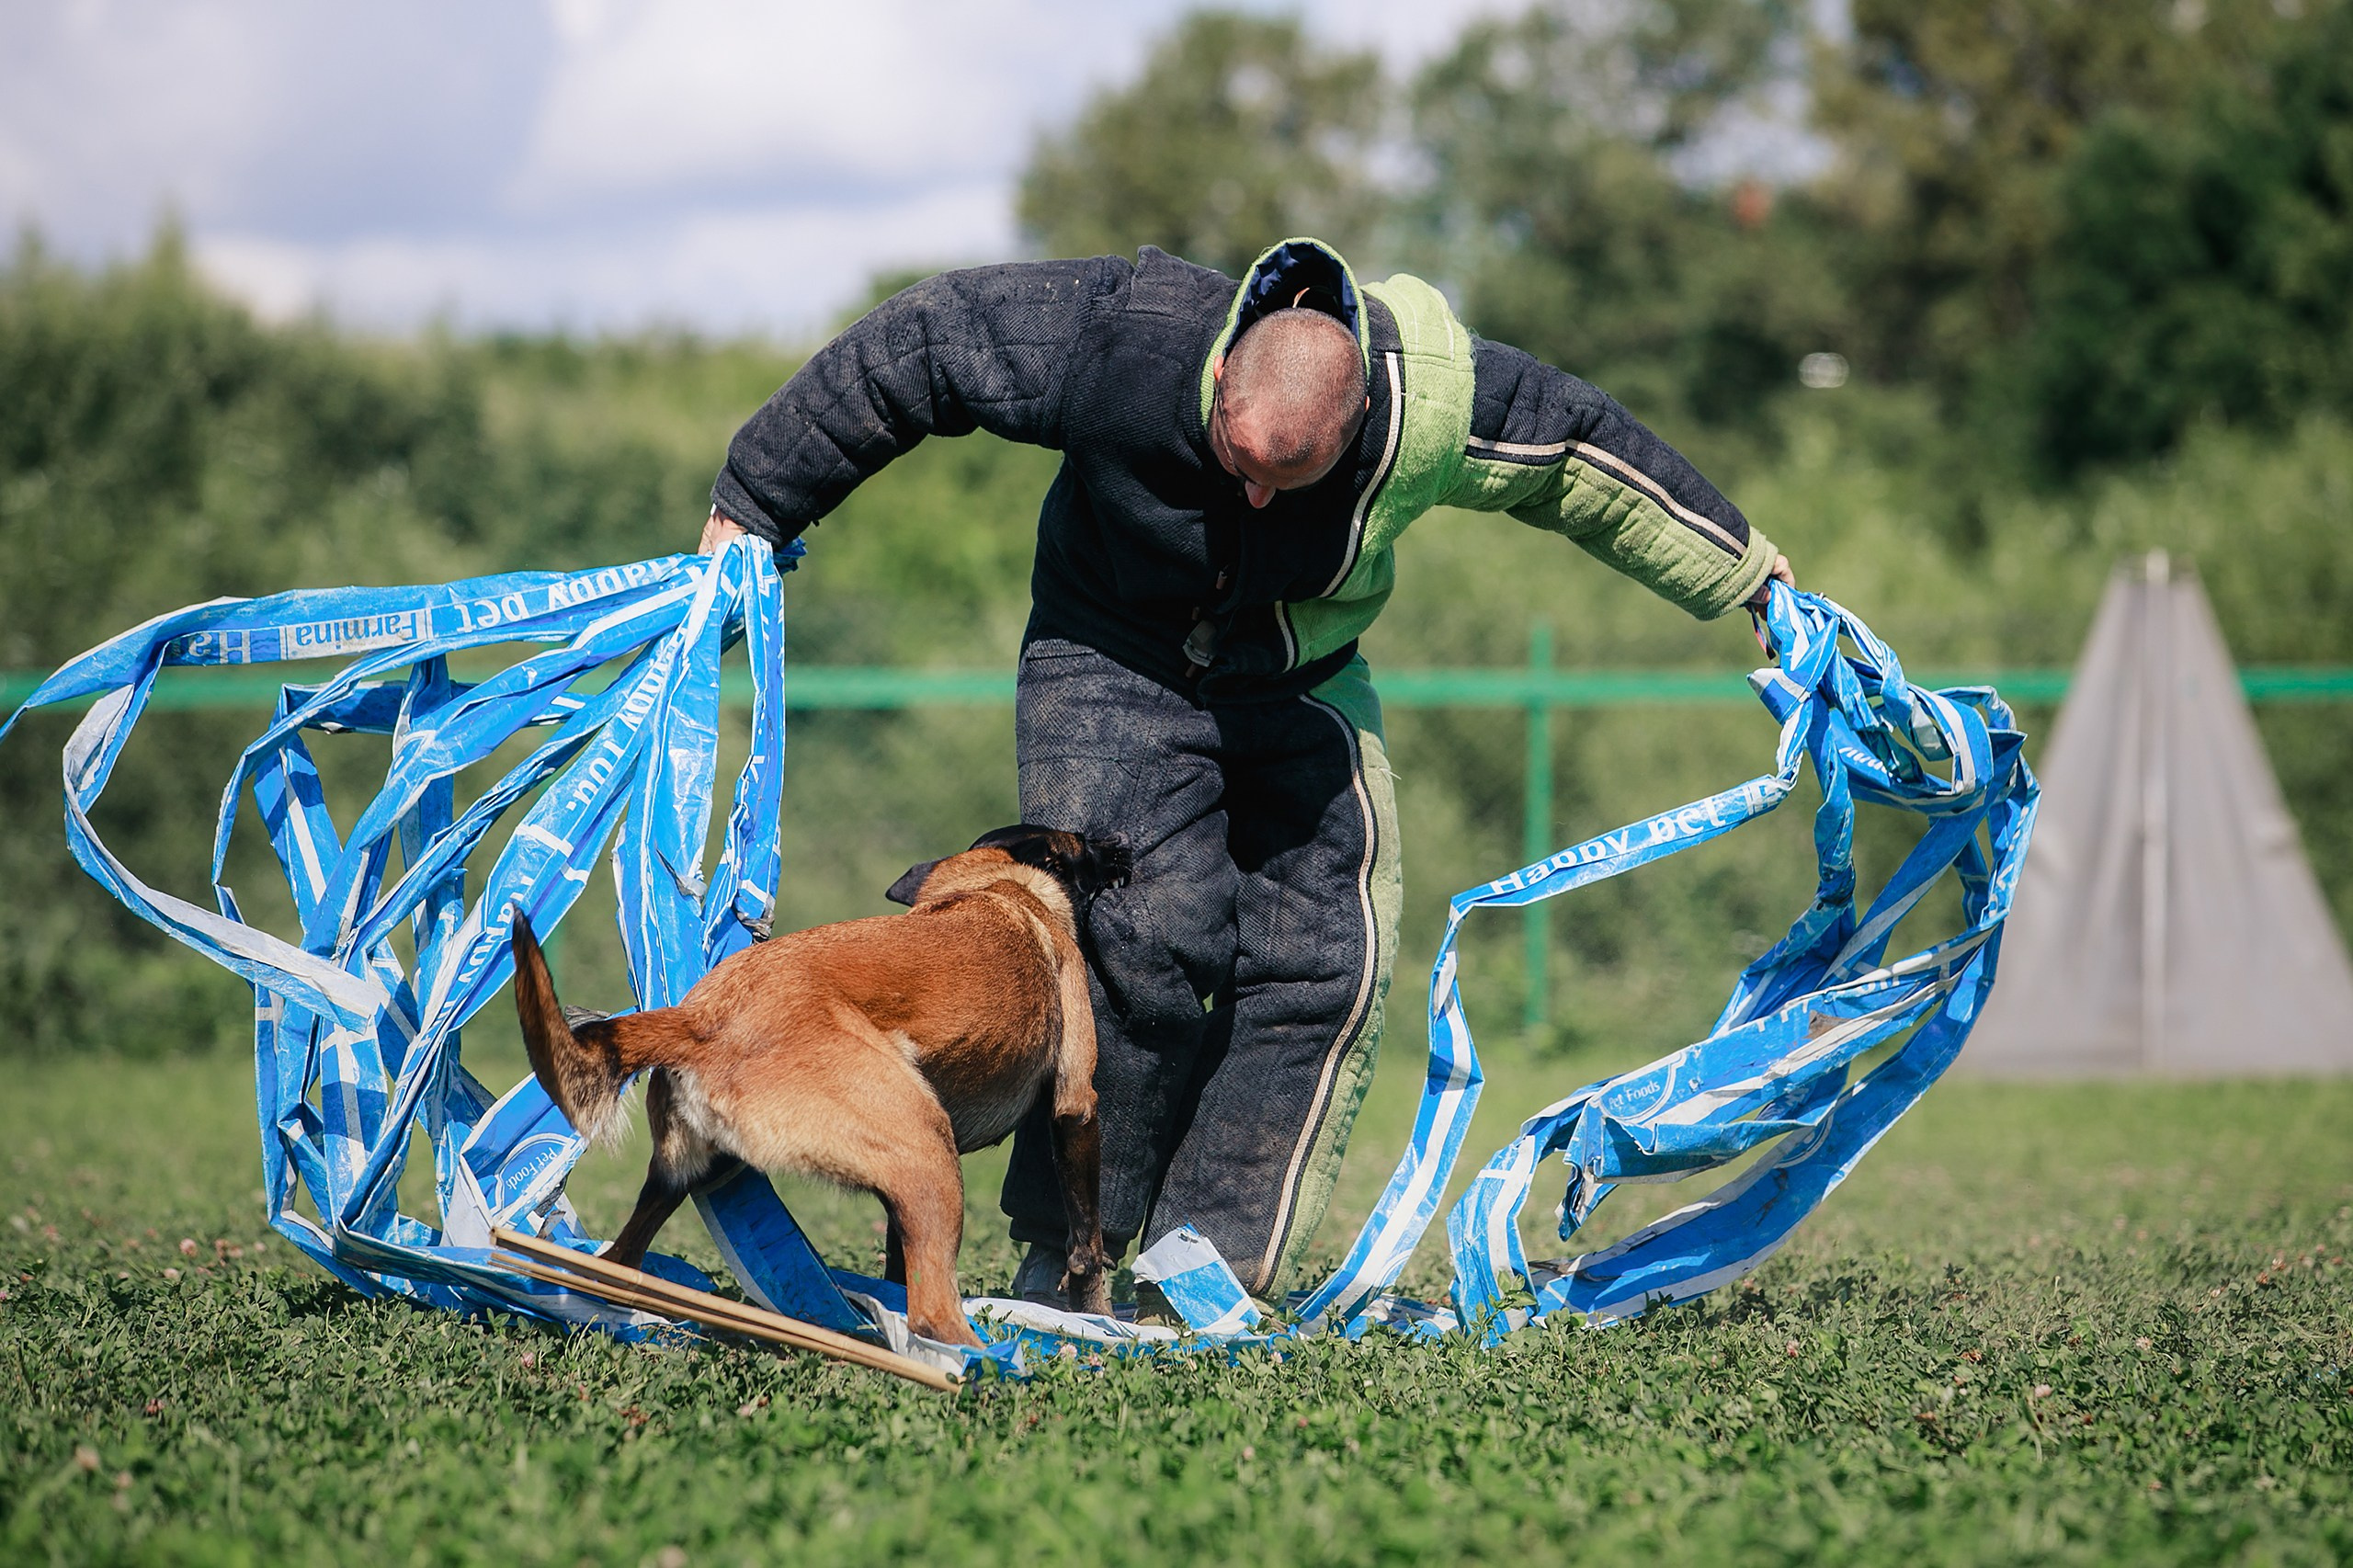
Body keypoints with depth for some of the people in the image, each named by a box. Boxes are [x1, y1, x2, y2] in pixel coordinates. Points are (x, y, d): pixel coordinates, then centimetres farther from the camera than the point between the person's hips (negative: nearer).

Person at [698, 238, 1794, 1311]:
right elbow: (909, 351, -21)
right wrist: (754, 507, -13)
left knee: (1324, 950, -12)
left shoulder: (1430, 403, -26)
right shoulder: (1125, 345, -33)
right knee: (1149, 933, -22)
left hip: (1301, 683, 3)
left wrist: (1740, 573, 7)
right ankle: (1068, 1253, -9)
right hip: (1117, 657, -3)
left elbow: (1588, 460, -6)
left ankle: (1210, 1265, -6)